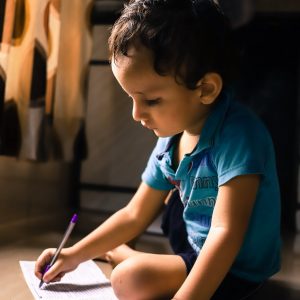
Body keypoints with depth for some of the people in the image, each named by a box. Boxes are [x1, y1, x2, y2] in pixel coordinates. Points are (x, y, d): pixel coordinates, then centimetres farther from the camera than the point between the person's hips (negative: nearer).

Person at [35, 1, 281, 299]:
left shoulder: (237, 136, -29)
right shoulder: (170, 140, -4)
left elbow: (226, 233, -33)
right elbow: (135, 215, 5)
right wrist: (75, 255, 4)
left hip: (236, 270, -8)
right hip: (194, 248, 8)